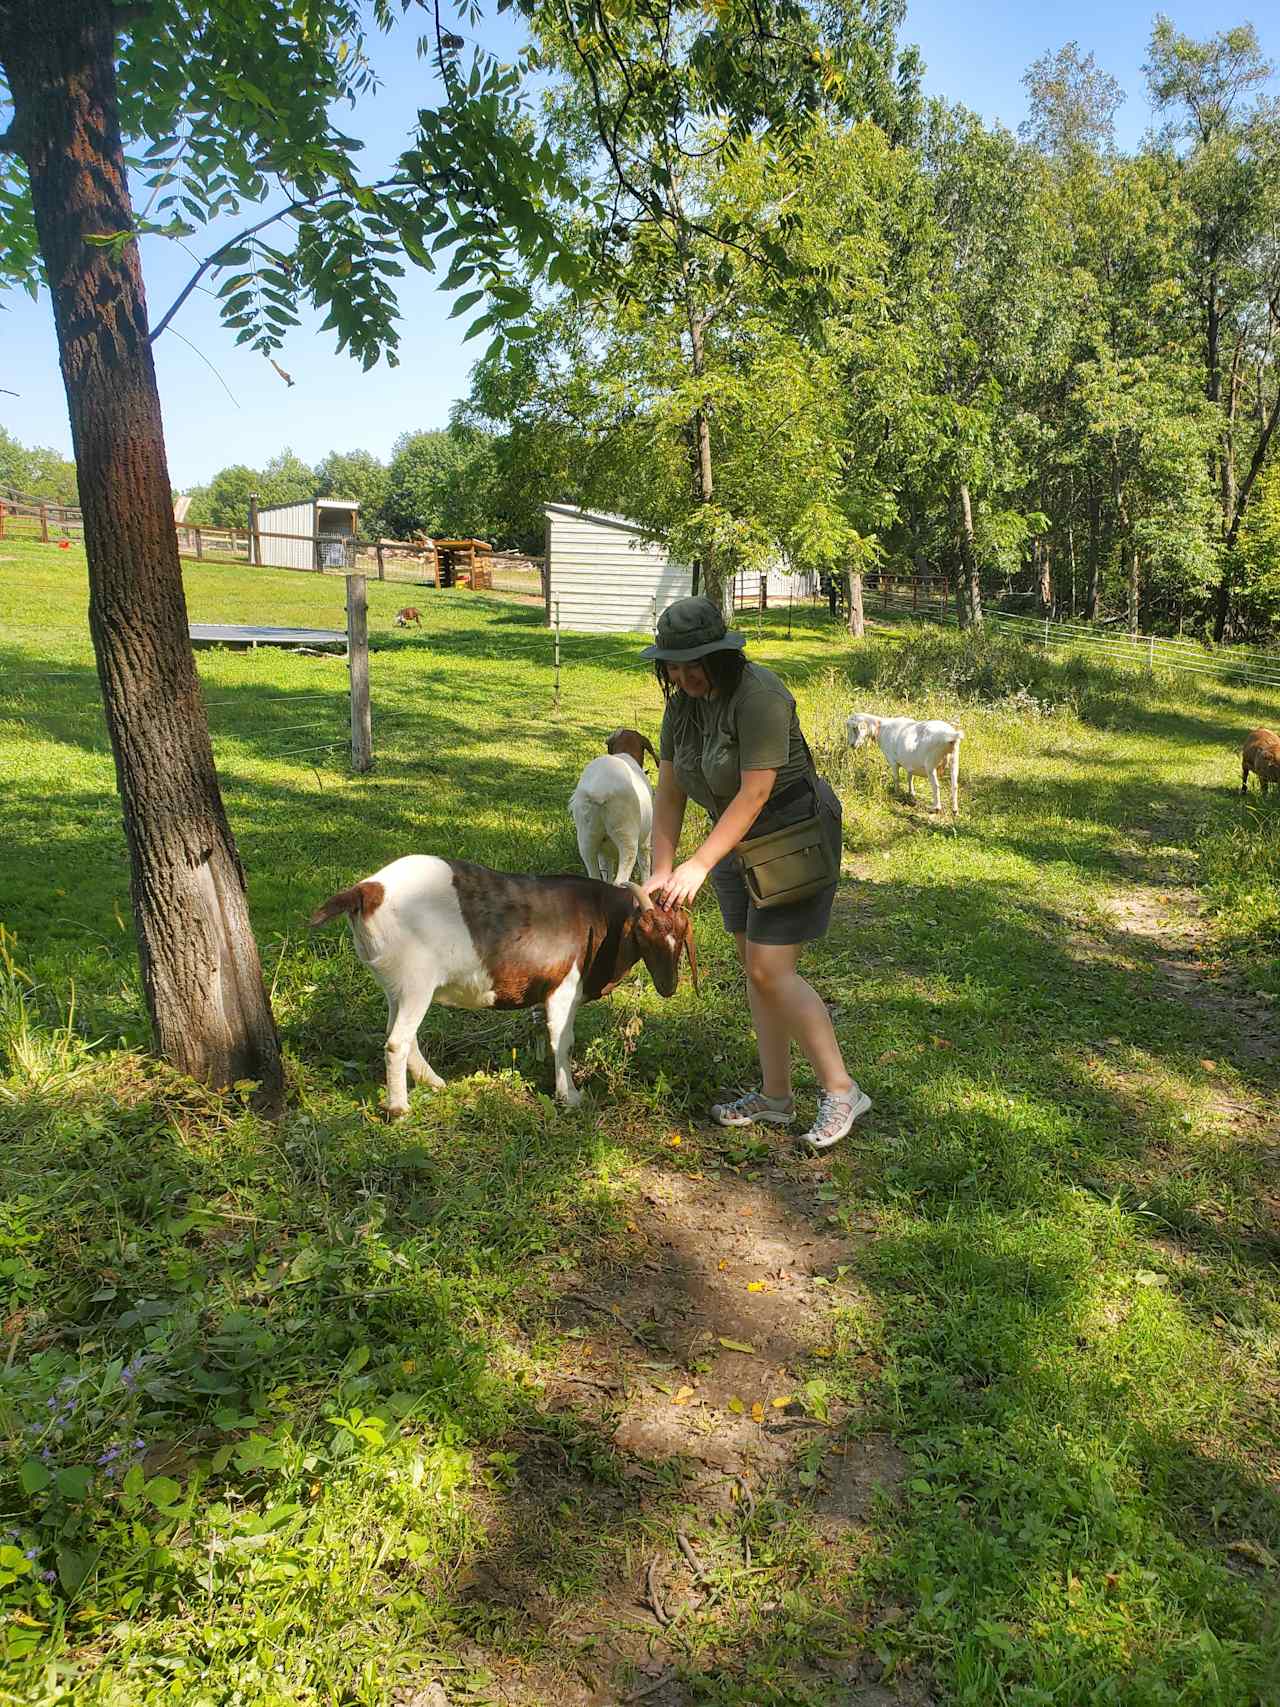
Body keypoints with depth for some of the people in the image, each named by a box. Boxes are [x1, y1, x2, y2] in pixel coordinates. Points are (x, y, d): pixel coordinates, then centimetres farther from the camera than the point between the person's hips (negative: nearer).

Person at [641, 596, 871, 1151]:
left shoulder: (758, 695, -24)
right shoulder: (682, 705, 1)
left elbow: (755, 794, -27)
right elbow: (668, 796, 2)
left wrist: (699, 865, -27)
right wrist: (661, 873, -6)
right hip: (741, 841, 9)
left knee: (771, 971, -12)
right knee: (755, 966, 11)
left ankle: (841, 1091, -1)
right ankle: (775, 1095, 21)